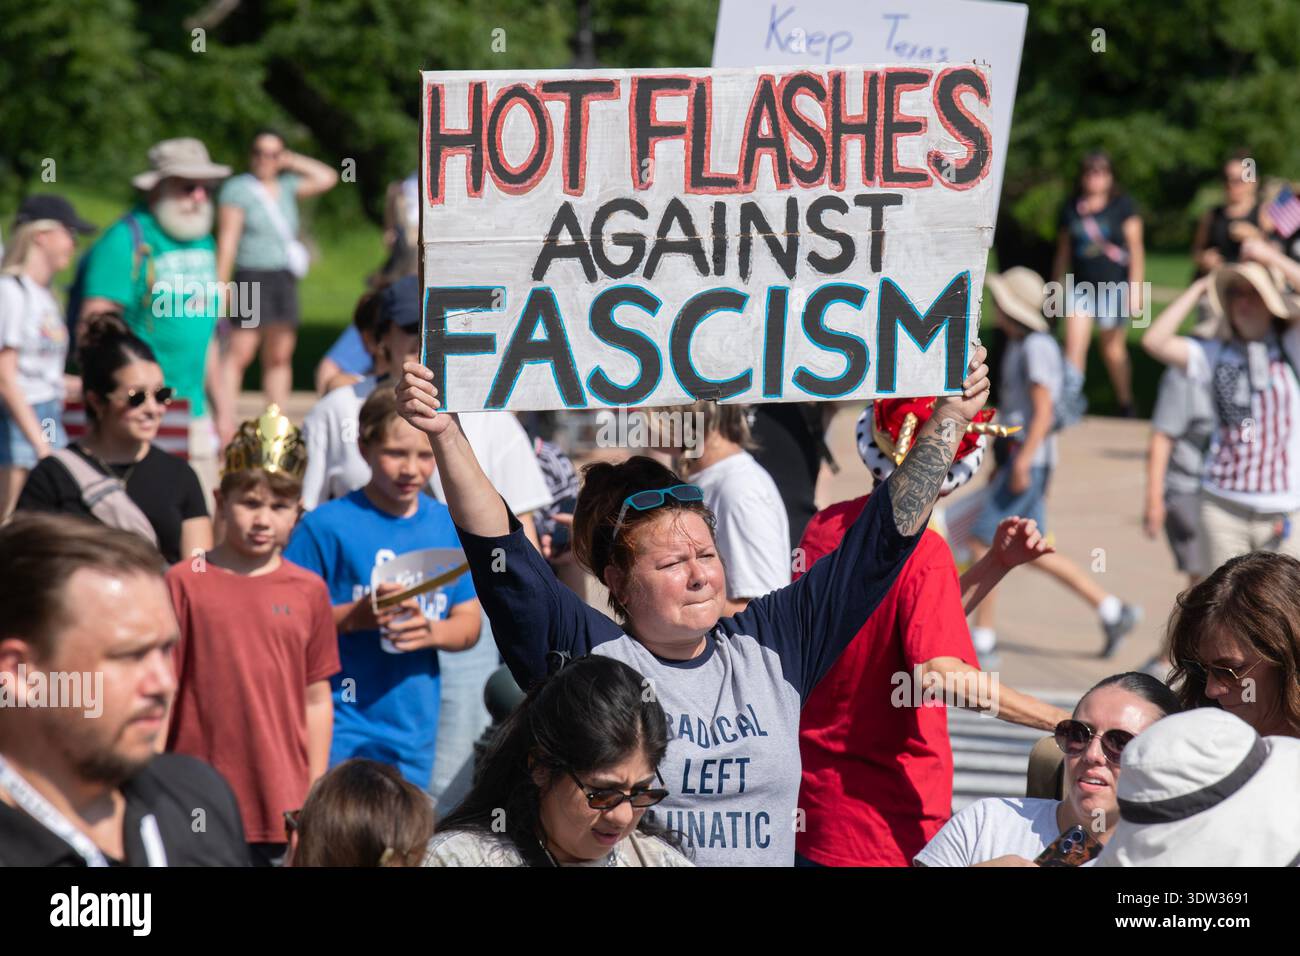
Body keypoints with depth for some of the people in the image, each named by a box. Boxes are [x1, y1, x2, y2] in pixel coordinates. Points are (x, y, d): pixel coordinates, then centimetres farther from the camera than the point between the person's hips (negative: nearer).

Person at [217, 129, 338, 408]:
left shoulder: (286, 187, 15)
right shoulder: (237, 188, -2)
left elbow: (328, 178, 15)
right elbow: (227, 239, -7)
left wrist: (292, 162, 10)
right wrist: (220, 284, -13)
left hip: (284, 280, 6)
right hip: (251, 277, -6)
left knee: (279, 357, 7)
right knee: (240, 353, -13)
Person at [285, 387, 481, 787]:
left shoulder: (450, 527, 9)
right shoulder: (327, 525, -5)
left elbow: (469, 621, 11)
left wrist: (431, 631, -11)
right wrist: (354, 617, -22)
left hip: (415, 723, 5)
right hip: (343, 724, -5)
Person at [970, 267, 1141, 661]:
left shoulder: (1036, 347, -14)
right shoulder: (1017, 346, 15)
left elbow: (1043, 412, -19)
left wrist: (1022, 463, -23)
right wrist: (1003, 463, 23)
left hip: (1029, 460, -10)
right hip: (1017, 457, 10)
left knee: (982, 542, -8)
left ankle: (983, 639, -3)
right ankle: (1112, 611, 16)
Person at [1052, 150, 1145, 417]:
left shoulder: (1123, 205, -2)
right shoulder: (1071, 208, 8)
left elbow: (1135, 247, -3)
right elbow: (1063, 252, 15)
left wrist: (1135, 289, -8)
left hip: (1114, 284, -3)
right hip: (1082, 286, 3)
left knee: (1113, 349, 5)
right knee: (1074, 346, -10)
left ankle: (1126, 405, 20)